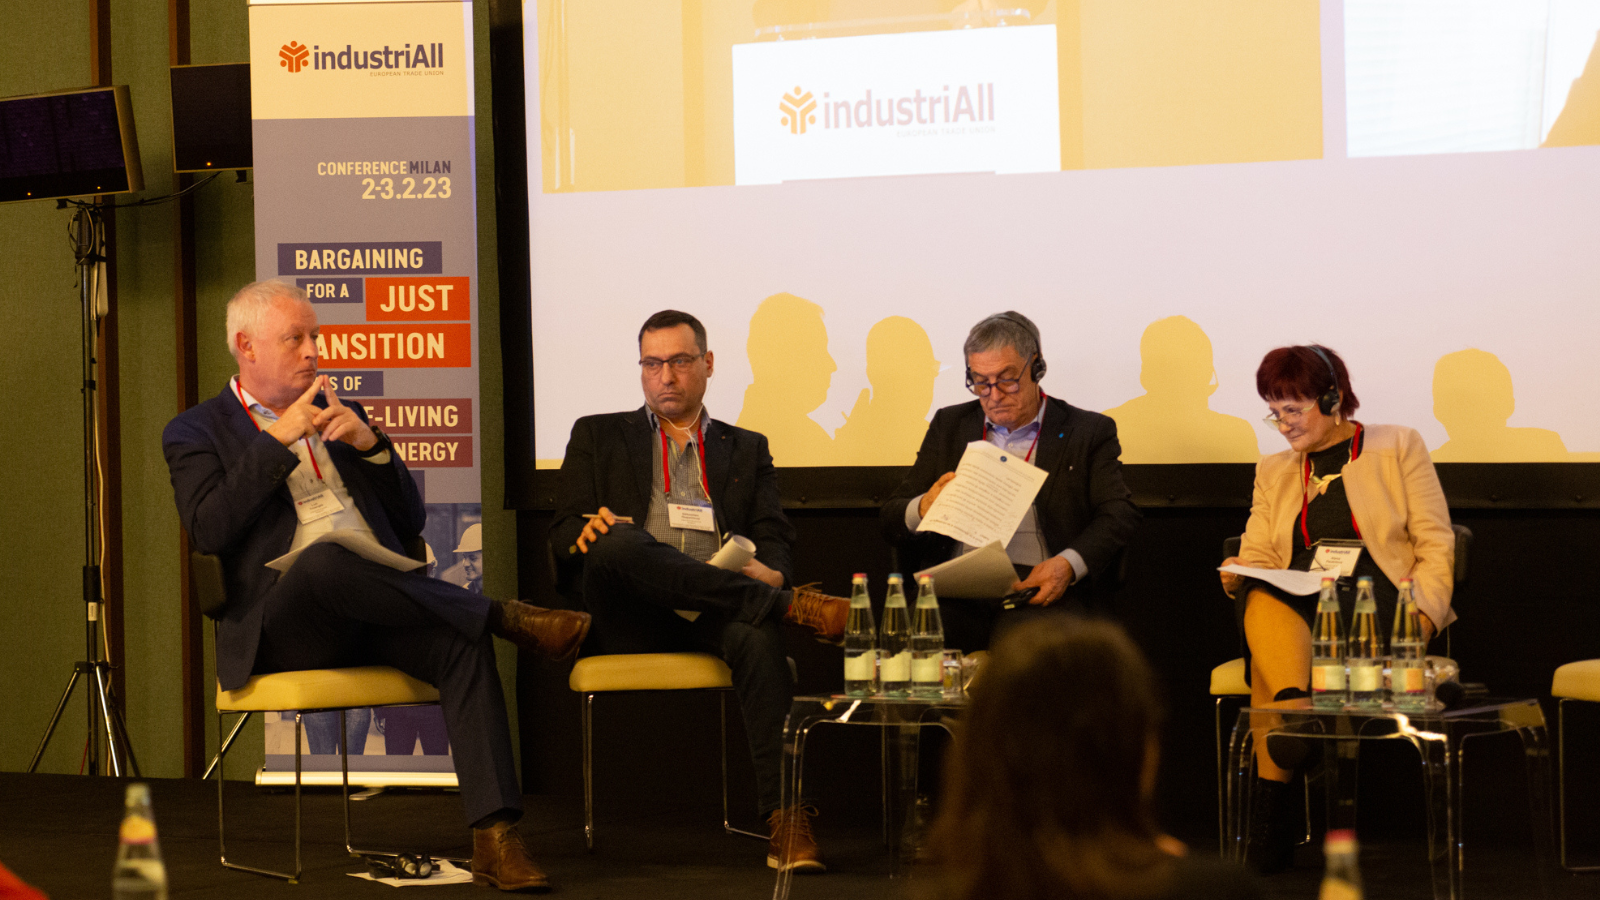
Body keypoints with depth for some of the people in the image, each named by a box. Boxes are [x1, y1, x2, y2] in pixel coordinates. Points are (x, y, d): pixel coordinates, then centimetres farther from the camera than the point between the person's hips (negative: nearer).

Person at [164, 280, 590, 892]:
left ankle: (495, 840, -38)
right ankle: (504, 616, -28)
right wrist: (278, 438, -8)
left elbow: (410, 523, 21)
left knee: (461, 639, -29)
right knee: (323, 558, -39)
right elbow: (208, 531, -7)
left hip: (376, 607, 4)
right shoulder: (196, 432, 12)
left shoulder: (336, 414, 25)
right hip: (283, 619, -4)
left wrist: (371, 444, 3)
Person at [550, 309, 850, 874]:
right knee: (619, 543, -36)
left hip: (715, 616, 1)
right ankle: (793, 607, -34)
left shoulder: (747, 449, 26)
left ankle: (786, 817, -45)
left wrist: (770, 574, -11)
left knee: (759, 637, -36)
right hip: (631, 622, -1)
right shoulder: (598, 436, 23)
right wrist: (590, 530, -13)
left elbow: (775, 542, 14)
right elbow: (564, 534, 13)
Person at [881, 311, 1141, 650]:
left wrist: (1068, 565, -16)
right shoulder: (949, 425, 22)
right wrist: (924, 508, -7)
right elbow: (891, 519, 19)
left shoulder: (1089, 431, 14)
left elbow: (1119, 515, 4)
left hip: (1038, 592, -2)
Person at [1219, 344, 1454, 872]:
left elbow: (1436, 548, 8)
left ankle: (1272, 796, -41)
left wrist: (1418, 620, -9)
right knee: (1260, 601, -38)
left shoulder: (1398, 448, 15)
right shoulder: (1274, 471, 28)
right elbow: (1258, 556, 18)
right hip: (1292, 607, 3)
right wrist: (1238, 574, -7)